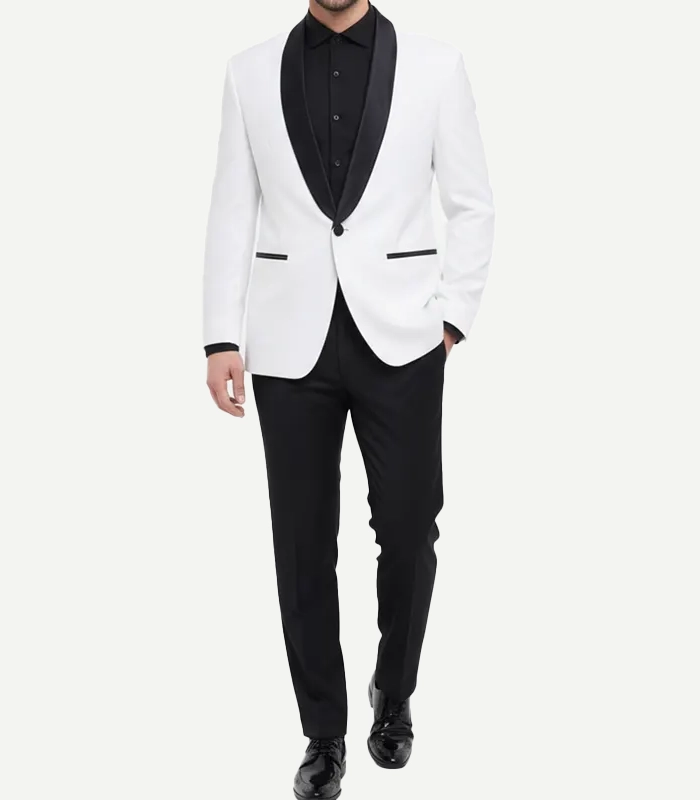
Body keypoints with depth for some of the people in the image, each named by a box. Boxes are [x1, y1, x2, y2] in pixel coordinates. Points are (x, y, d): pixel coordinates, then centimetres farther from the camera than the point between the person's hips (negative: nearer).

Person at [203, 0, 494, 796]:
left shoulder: (434, 64, 2)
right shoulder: (251, 71, 5)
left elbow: (472, 206, 6)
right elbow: (232, 213, 6)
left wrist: (450, 317, 0)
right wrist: (222, 339, 0)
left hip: (398, 339, -1)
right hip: (291, 343, 1)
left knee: (408, 532, 5)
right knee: (303, 546, 5)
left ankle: (393, 693, 33)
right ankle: (323, 731, 23)